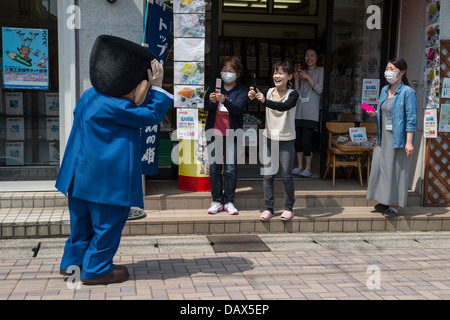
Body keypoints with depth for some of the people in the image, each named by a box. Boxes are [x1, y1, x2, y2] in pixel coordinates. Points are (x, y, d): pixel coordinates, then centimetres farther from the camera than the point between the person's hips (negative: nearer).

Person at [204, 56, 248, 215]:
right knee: (214, 169, 4)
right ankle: (217, 201, 14)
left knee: (231, 170, -2)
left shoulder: (241, 90, 3)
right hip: (214, 133, 2)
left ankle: (229, 201, 10)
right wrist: (212, 101, -26)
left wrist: (224, 100, -32)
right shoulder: (213, 87, 10)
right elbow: (206, 106, -3)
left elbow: (238, 108, -14)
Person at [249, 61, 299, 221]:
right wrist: (251, 96, -39)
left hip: (286, 141, -3)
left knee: (286, 176, 3)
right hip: (270, 139, 3)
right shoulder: (267, 92, 2)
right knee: (268, 175, 3)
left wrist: (265, 101, -41)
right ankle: (268, 208, 11)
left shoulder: (293, 94, -8)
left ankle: (289, 208, 17)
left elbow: (284, 106, -28)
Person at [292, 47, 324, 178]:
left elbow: (320, 90, -7)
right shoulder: (302, 72, 18)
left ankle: (308, 168, -1)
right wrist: (296, 79, -2)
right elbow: (297, 92, 13)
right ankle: (299, 166, 14)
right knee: (297, 140, 4)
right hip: (299, 110, 5)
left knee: (306, 141, -10)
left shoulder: (320, 71, 4)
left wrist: (308, 77, -12)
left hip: (311, 112, -5)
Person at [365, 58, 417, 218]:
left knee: (396, 170, -2)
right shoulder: (384, 90, 11)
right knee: (380, 167, 9)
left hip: (398, 138, -7)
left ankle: (394, 206, 7)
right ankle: (384, 201, 23)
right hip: (383, 138, 7)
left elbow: (411, 119, -13)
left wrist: (409, 142, -19)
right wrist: (374, 113, 1)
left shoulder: (408, 92, -10)